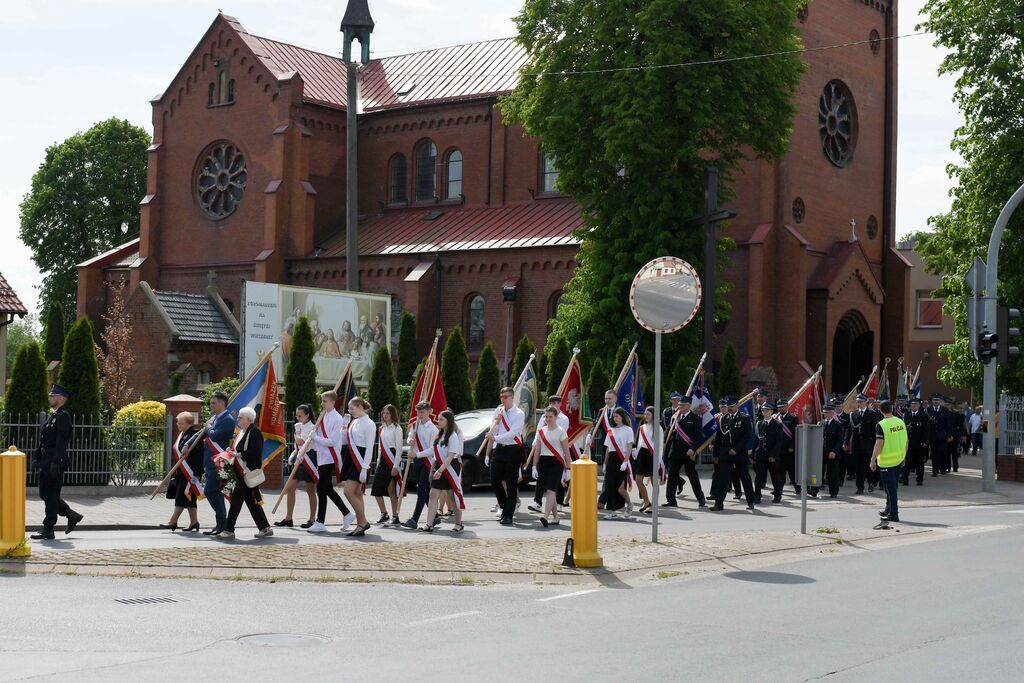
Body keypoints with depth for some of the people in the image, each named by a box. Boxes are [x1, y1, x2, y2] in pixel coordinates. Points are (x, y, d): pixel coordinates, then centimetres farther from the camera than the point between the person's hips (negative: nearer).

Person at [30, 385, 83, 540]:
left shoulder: (63, 416, -13)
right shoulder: (53, 415, 18)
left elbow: (61, 442, -20)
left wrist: (55, 463, -25)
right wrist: (40, 459, 19)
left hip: (54, 461, -10)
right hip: (46, 460, 10)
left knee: (50, 495, -5)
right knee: (45, 494, 14)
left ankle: (48, 530, 0)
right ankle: (72, 516, 22)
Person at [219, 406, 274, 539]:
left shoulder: (254, 432, -13)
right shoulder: (242, 431, 17)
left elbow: (255, 452, -22)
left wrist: (238, 454, -21)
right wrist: (232, 451, 5)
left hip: (248, 473, -10)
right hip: (241, 472, 10)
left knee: (236, 500, -9)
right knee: (251, 501, 13)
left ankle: (229, 530, -6)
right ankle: (265, 528, 19)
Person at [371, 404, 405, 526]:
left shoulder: (396, 428, -5)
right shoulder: (381, 429, 16)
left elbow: (399, 447, -11)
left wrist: (396, 465, -16)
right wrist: (378, 462, 13)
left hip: (392, 459, -7)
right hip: (382, 460, 7)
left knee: (391, 490, -4)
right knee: (376, 489, 3)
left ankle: (395, 517, 4)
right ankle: (384, 514, 15)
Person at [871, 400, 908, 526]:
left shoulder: (881, 425, -16)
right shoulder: (901, 422, 2)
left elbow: (879, 444, -19)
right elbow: (905, 441, 9)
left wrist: (873, 460, -13)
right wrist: (903, 456, 20)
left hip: (886, 461, -6)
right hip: (899, 459, 6)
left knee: (890, 487, -1)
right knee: (893, 486, 18)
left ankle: (893, 514, 1)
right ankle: (889, 510, 31)